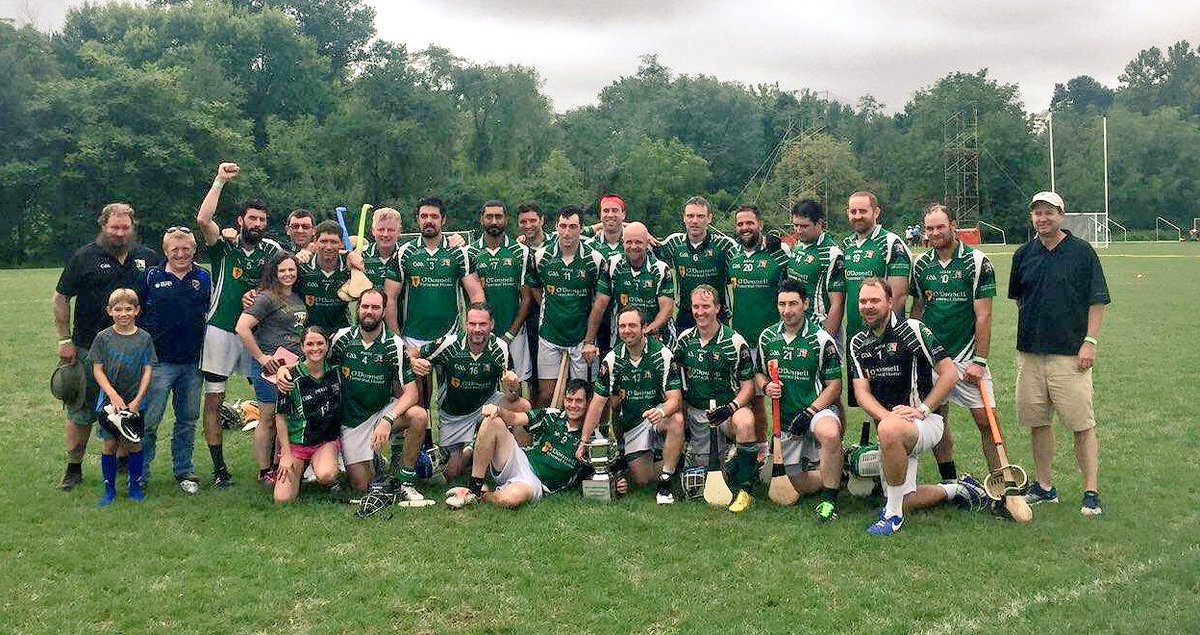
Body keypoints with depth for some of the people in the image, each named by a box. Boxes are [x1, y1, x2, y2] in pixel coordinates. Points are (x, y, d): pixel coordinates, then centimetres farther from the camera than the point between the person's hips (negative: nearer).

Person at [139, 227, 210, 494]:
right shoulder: (151, 277, 1)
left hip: (193, 362, 3)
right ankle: (139, 474, 11)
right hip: (159, 361, -3)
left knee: (188, 419, 12)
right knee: (148, 421, -1)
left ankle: (184, 471, 24)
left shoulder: (203, 277, 8)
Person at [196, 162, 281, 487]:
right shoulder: (224, 247, 0)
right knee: (213, 400, 0)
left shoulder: (272, 249, 10)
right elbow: (203, 219, -16)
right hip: (221, 330, -3)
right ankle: (219, 467, 8)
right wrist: (220, 181, -15)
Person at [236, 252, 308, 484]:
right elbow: (242, 328, -18)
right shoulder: (266, 298, -11)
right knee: (268, 419, 1)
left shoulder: (299, 298, 11)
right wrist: (261, 357, -16)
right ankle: (264, 471, 11)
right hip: (270, 366, -7)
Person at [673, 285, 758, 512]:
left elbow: (747, 385, -5)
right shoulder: (684, 339, 6)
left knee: (744, 421, -37)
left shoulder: (735, 341, -6)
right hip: (695, 411, 4)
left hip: (728, 409, -4)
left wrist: (731, 407, -21)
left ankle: (744, 489, -26)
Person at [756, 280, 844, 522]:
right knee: (800, 484, 2)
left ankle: (829, 500, -24)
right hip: (785, 418, 5)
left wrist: (809, 413, -19)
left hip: (818, 408, -4)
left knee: (829, 433, -41)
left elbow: (833, 386, -8)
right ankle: (838, 473, 32)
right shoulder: (767, 337, 5)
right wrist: (766, 387, -8)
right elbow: (759, 374, 16)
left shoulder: (821, 339, -9)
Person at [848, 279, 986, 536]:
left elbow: (949, 374, -11)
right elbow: (862, 392, -3)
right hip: (889, 424, 6)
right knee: (906, 502, 5)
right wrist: (887, 415, -22)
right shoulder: (858, 344, 6)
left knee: (889, 430, -40)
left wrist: (922, 409, -19)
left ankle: (893, 514, -25)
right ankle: (956, 490, 33)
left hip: (926, 421, -6)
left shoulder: (912, 330, -10)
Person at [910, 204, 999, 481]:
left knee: (985, 420, -6)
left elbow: (983, 316, -8)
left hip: (966, 356, -4)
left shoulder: (977, 262, -6)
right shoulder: (921, 264, 7)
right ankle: (950, 484, 19)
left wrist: (979, 361, -13)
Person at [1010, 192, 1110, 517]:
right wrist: (1030, 326, 10)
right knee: (1036, 423, 9)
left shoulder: (1082, 251, -2)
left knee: (1082, 424, -3)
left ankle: (1091, 492, 5)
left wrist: (1089, 341, -9)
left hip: (1070, 353, -4)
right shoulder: (1024, 254, 9)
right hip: (1029, 352, 4)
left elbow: (1097, 301, -1)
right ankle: (1045, 487, 21)